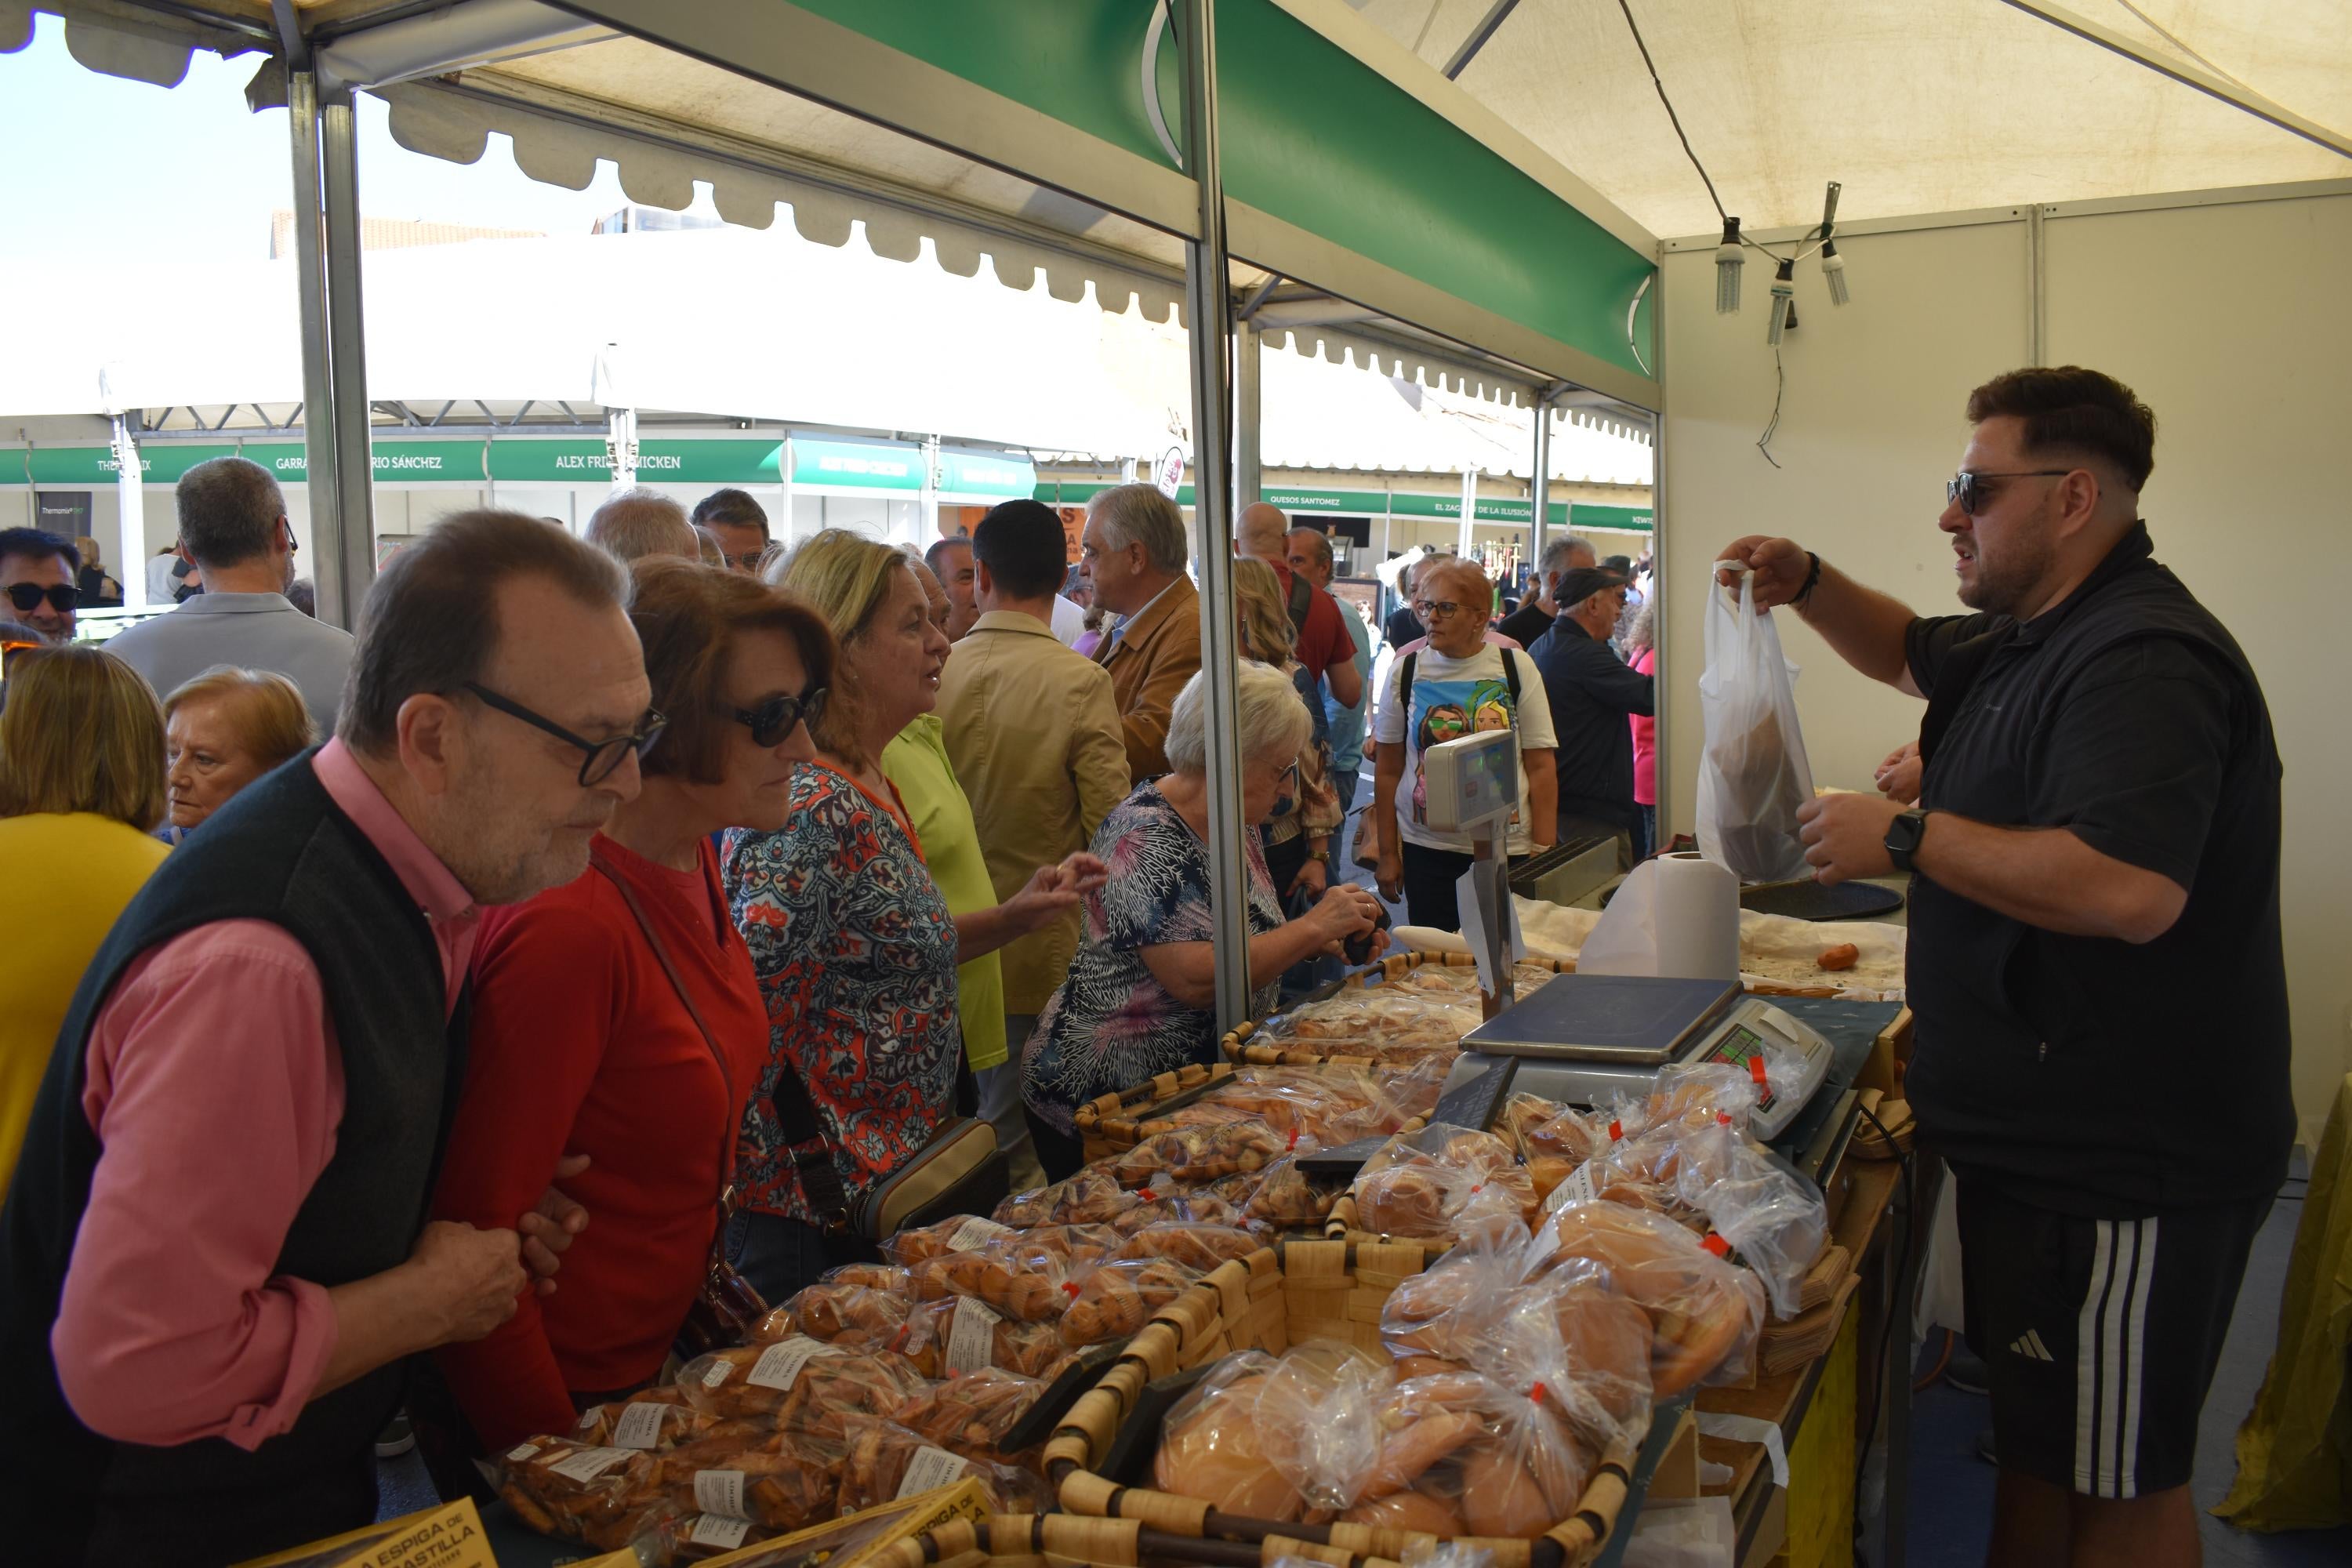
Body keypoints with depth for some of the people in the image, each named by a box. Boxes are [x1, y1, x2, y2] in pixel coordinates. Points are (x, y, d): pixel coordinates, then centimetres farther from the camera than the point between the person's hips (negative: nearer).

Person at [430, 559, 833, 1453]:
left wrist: (707, 1289, 14)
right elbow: (474, 1234, -25)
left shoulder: (692, 859, 0)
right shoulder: (570, 924, -29)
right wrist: (558, 1472, -17)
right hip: (570, 1401, -8)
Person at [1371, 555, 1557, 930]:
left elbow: (1540, 766, 1)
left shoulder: (1516, 667, 0)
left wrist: (1543, 853, -3)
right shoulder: (1406, 670, 2)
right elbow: (1388, 769, 6)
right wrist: (1388, 853, 5)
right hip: (1427, 847, 1)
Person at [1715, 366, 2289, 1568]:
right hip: (2043, 1142, 11)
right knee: (2035, 1435, 23)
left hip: (2123, 1174, -11)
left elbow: (2127, 889, -35)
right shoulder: (2033, 638, 12)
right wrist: (1808, 584, 11)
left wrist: (1906, 839, -24)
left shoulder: (2142, 659, -22)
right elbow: (1910, 654, 31)